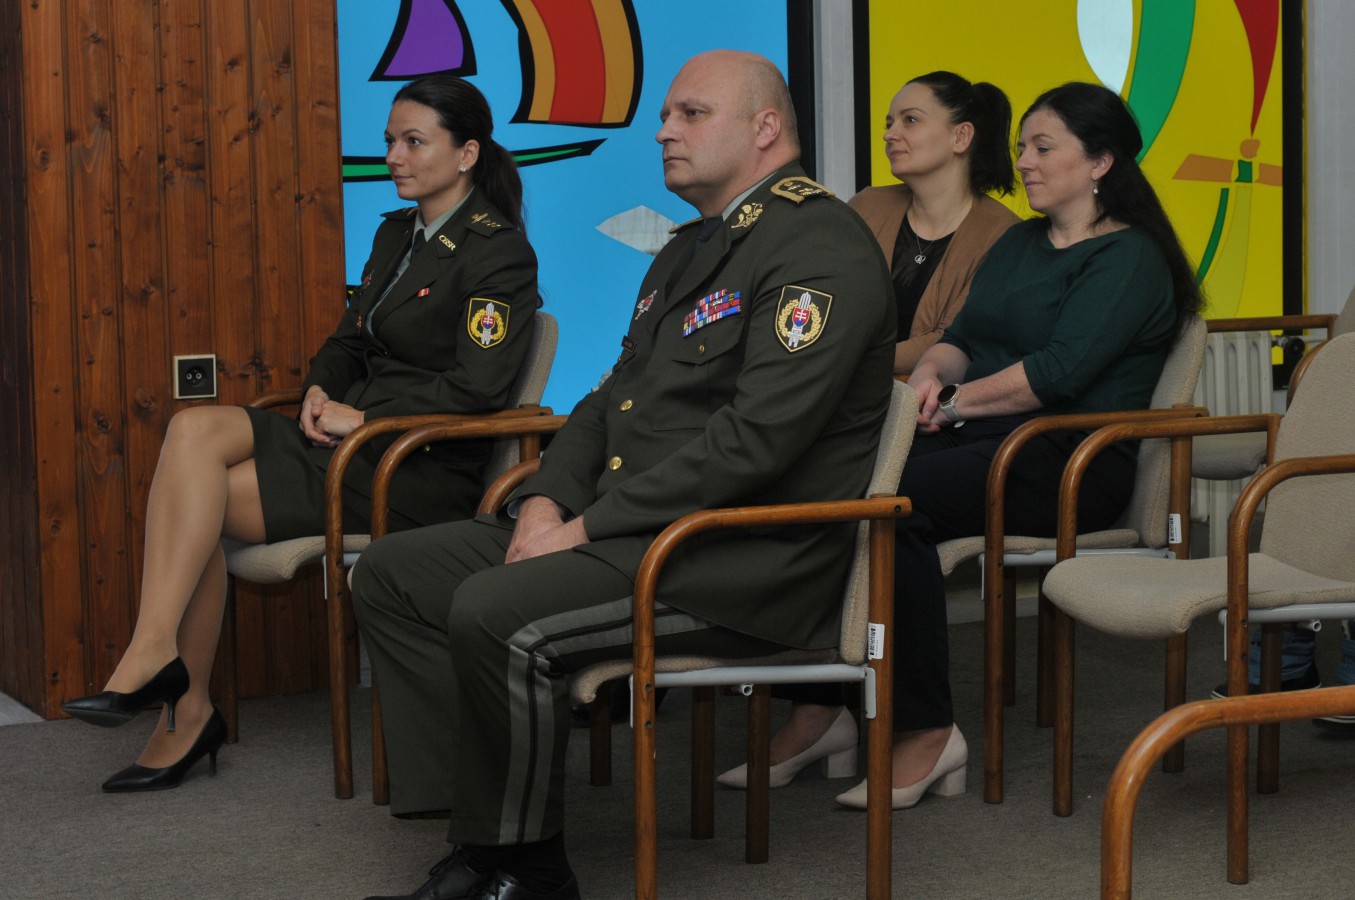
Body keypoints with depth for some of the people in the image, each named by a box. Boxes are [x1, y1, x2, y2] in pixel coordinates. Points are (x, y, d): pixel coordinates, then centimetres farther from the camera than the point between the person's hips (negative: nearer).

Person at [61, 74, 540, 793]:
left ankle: (187, 711, -10)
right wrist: (321, 390, 0)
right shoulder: (396, 234, 19)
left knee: (192, 501, -18)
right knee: (195, 428, -18)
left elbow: (476, 388, -18)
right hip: (354, 437, 8)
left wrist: (362, 416, -16)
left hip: (423, 471, -8)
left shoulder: (498, 254, -8)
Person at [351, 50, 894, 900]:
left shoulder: (820, 248, -12)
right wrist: (547, 501, 2)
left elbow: (756, 438, -22)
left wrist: (592, 526, -19)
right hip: (631, 533, 10)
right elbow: (614, 398, 23)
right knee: (394, 573, 2)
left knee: (497, 614, -29)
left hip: (745, 564, -10)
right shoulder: (691, 248, 21)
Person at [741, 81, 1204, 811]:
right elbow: (962, 337, 20)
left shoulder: (1129, 258, -2)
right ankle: (818, 707, -23)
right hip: (982, 444, 7)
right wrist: (930, 373, -2)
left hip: (1070, 460, -7)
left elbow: (1058, 372, -14)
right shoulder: (1018, 244, 25)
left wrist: (957, 402, -9)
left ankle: (926, 732, -27)